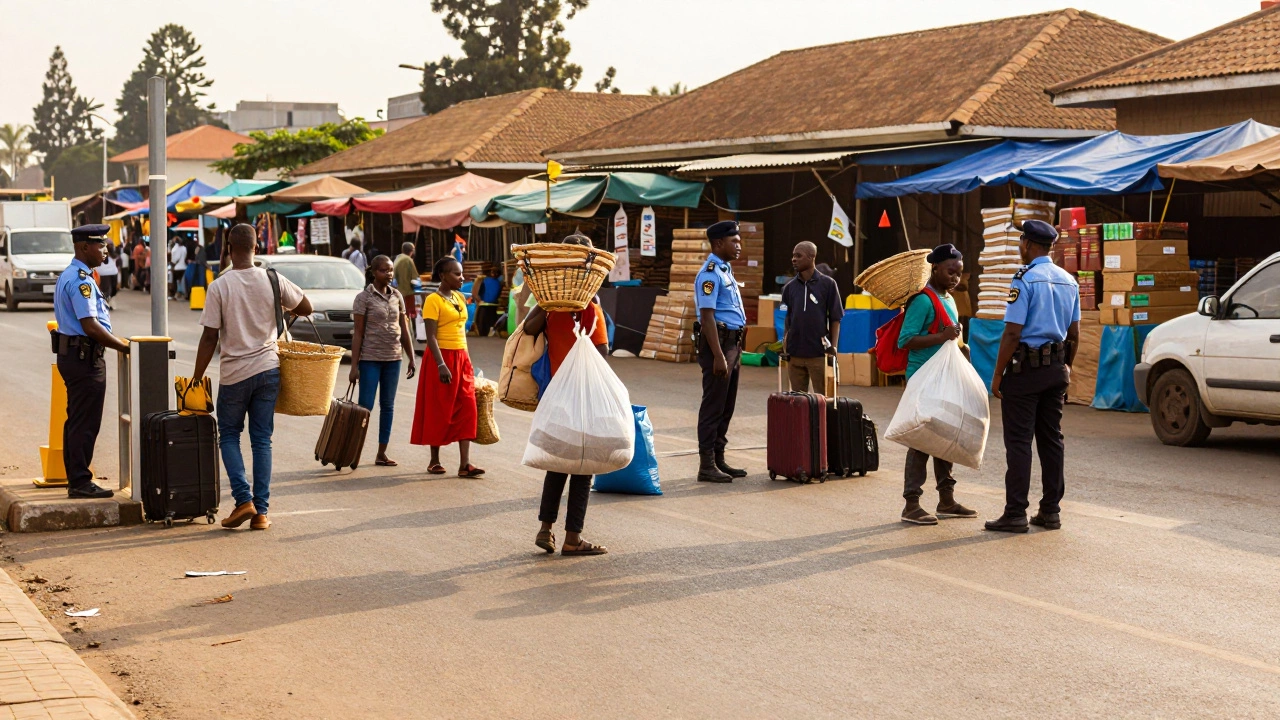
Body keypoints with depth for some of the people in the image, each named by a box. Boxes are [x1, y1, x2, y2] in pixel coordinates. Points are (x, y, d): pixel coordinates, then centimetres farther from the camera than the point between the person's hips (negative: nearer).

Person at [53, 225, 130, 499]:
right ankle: (80, 482, -2)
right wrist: (125, 346, -18)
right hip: (85, 356, -11)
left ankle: (75, 479, 23)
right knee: (85, 423, -6)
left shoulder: (68, 276, 16)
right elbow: (91, 326, -23)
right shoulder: (81, 280, -17)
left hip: (70, 352, 11)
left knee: (76, 420, 15)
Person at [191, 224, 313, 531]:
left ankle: (244, 499, -2)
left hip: (234, 374, -3)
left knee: (229, 436, 13)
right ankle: (261, 512, 6)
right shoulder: (273, 281, -3)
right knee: (262, 440, 8)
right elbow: (306, 308, 9)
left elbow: (209, 338, -10)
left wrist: (196, 379, -2)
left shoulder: (219, 286, -11)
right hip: (268, 369, 3)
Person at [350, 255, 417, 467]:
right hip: (370, 358, -5)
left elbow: (404, 331, 13)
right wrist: (354, 366, -10)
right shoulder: (364, 298, -5)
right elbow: (358, 334, -7)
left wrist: (412, 359, 9)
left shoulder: (397, 297, 9)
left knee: (388, 405, 7)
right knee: (366, 405, -6)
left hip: (393, 358, 5)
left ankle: (382, 453, 13)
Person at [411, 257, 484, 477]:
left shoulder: (460, 298, 12)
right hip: (442, 357, -7)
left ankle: (465, 464, -5)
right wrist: (441, 365, -23)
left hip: (461, 358, 7)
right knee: (439, 411, 2)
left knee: (466, 409, -2)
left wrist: (466, 359, 17)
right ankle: (435, 461, 15)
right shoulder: (433, 300, -10)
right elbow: (431, 336, -16)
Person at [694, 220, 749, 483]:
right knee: (714, 405, -6)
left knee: (727, 405, 13)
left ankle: (719, 459, 21)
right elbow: (707, 316, -20)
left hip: (732, 342, 10)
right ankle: (707, 466, -2)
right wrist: (718, 356, -24)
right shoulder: (710, 273, -14)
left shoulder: (726, 271, 16)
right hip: (718, 342, -10)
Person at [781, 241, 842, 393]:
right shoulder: (789, 287, 7)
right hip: (794, 353, 3)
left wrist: (833, 347, -6)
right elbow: (786, 320, 12)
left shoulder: (827, 284, -2)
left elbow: (835, 319, 0)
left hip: (819, 353, -3)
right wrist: (784, 346, 3)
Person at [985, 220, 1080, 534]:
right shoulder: (1069, 281, 10)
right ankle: (1051, 511, 14)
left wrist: (998, 375, -12)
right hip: (1056, 368, 7)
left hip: (1026, 367, -7)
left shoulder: (1025, 280, -13)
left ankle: (1016, 514, -4)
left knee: (1019, 441, -4)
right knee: (1051, 439, 11)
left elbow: (1012, 332, -17)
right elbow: (1074, 334, 13)